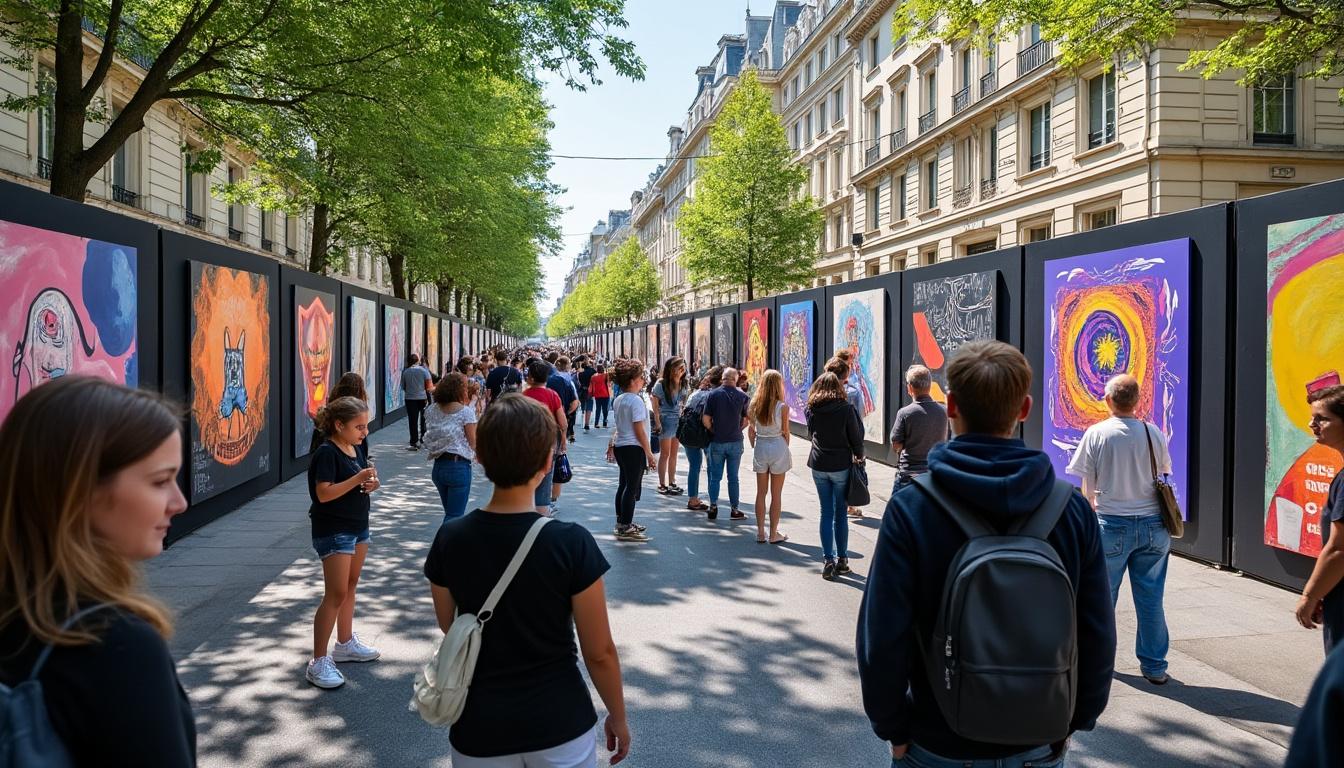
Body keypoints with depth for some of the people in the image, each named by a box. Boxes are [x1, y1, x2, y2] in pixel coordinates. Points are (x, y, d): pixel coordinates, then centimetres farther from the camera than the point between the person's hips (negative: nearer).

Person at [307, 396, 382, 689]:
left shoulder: (358, 448, 8)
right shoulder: (327, 453, -17)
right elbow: (324, 493, -25)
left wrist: (371, 483, -2)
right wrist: (357, 479, -28)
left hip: (358, 526, 9)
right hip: (333, 530, -9)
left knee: (351, 586, 18)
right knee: (335, 594, -9)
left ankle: (345, 643, 34)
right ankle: (318, 662, -2)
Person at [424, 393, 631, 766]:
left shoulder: (450, 539, -11)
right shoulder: (572, 543, -20)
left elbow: (448, 627, 5)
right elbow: (599, 652, -12)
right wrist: (618, 717, 3)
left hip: (481, 729, 2)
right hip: (560, 725, -2)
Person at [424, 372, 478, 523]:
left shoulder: (434, 410, 5)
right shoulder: (466, 412, -12)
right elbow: (473, 443, -10)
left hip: (438, 466, 6)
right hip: (459, 466, -6)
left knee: (450, 514, 20)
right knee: (455, 517, 0)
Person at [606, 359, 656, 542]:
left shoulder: (618, 400, 10)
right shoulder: (636, 400, -17)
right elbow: (639, 430, -19)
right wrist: (650, 454, -15)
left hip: (620, 446, 9)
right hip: (634, 448, -9)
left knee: (624, 484, 16)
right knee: (632, 487, -5)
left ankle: (622, 522, 26)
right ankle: (625, 528, -3)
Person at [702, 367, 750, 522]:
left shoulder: (712, 394, -6)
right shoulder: (742, 396, -4)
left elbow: (706, 420, -8)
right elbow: (746, 421, -1)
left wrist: (714, 432, 7)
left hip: (717, 442, 0)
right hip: (735, 441, 0)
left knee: (715, 477, 9)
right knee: (733, 477, 8)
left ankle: (713, 508, 9)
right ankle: (734, 509, 13)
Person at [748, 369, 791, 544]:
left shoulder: (754, 405, -2)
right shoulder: (782, 407, -12)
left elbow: (751, 431, 3)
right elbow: (785, 433, -5)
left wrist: (755, 447, 13)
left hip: (760, 448, 3)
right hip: (778, 447, -3)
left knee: (761, 492, 11)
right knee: (776, 494, 5)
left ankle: (760, 532, 15)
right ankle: (774, 534, 10)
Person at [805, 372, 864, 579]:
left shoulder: (811, 409, -1)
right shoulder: (845, 409, -11)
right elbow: (856, 436, -5)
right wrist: (859, 456, 10)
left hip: (818, 465, 3)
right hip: (841, 465, -3)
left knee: (826, 513, 8)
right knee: (841, 513, 8)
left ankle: (828, 561, 6)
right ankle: (841, 560, 14)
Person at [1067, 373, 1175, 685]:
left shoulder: (1097, 433, -9)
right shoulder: (1154, 433, -2)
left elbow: (1088, 487, -3)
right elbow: (1165, 474, 11)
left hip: (1113, 525, -2)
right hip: (1153, 525, 2)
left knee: (1102, 594, 13)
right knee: (1151, 598, 9)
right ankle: (1154, 666, 17)